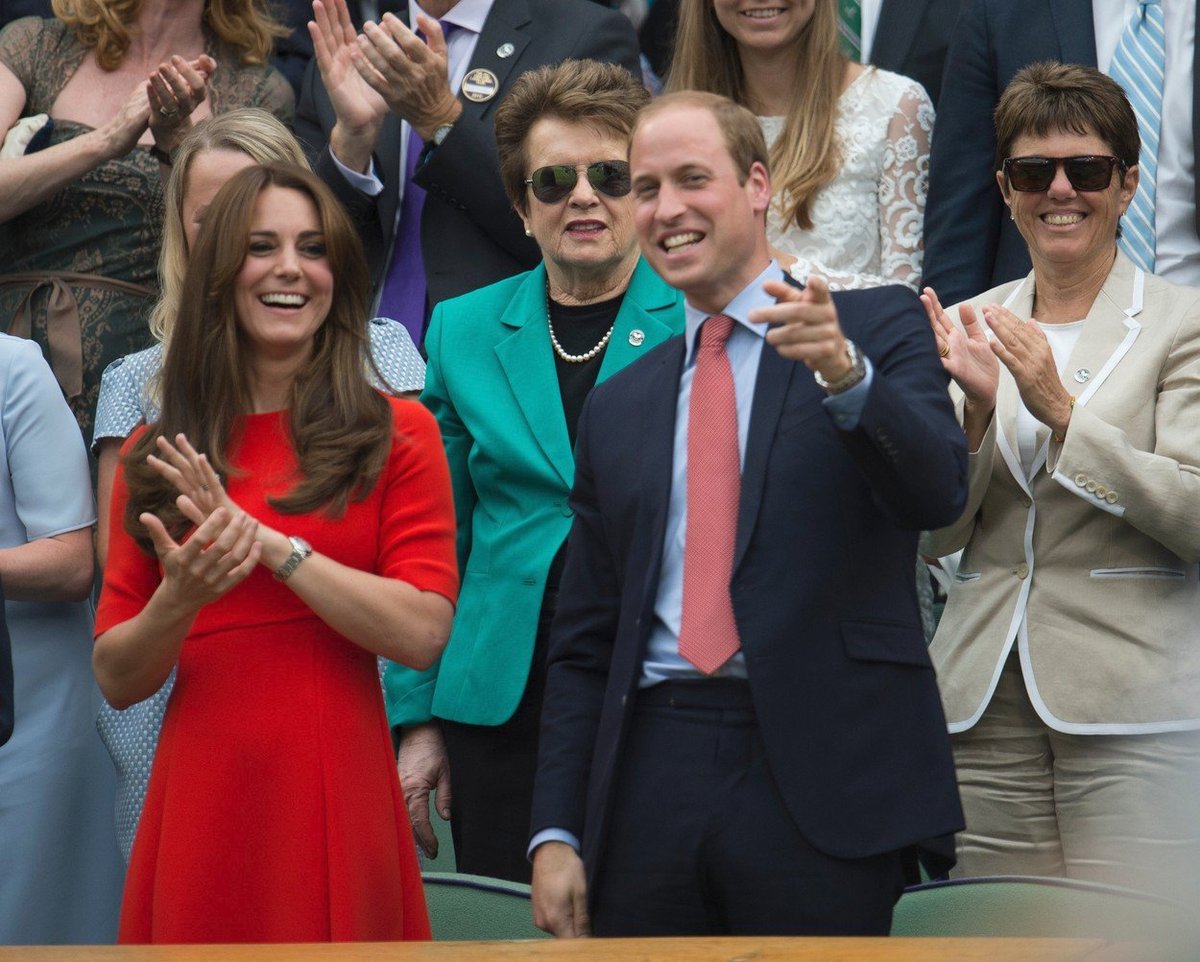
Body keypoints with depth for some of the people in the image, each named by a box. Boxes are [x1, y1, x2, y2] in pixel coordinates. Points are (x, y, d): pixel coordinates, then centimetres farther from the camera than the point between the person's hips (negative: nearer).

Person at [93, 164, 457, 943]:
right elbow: (117, 681, 7)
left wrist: (270, 543, -13)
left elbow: (423, 633, -9)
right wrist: (178, 601, -14)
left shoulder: (396, 434, 2)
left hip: (337, 803, -2)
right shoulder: (159, 459, 9)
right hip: (199, 808, 2)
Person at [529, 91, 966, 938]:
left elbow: (939, 491, -12)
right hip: (653, 778, 4)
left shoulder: (878, 328, 5)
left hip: (819, 772, -4)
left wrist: (847, 375, -30)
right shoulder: (618, 406, 18)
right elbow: (583, 646, 17)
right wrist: (557, 833, 8)